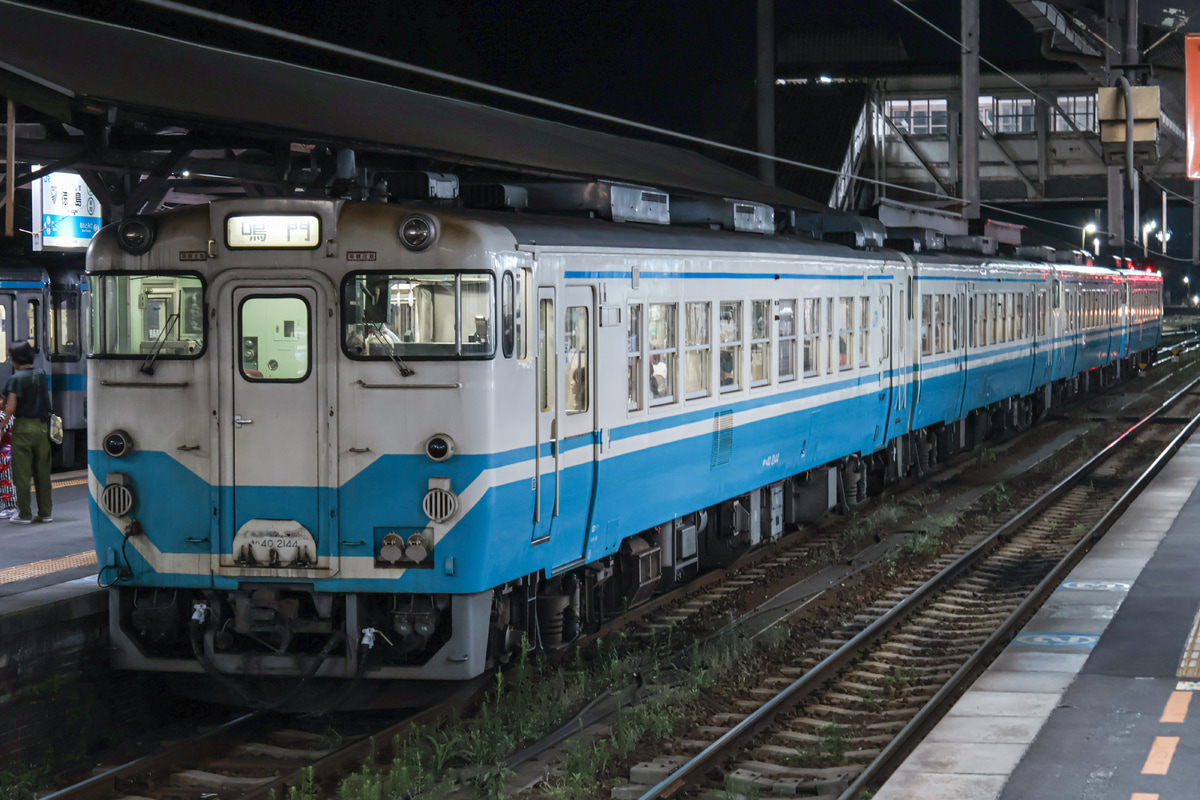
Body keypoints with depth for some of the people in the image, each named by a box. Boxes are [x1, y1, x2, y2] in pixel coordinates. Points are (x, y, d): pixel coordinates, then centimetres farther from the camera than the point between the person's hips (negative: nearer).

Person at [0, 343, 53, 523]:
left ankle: (24, 514, 3)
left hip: (23, 427, -5)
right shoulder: (41, 375, 8)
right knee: (43, 473, 11)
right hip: (42, 426, 6)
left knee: (22, 474, 1)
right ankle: (45, 512, 14)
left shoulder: (16, 379, -10)